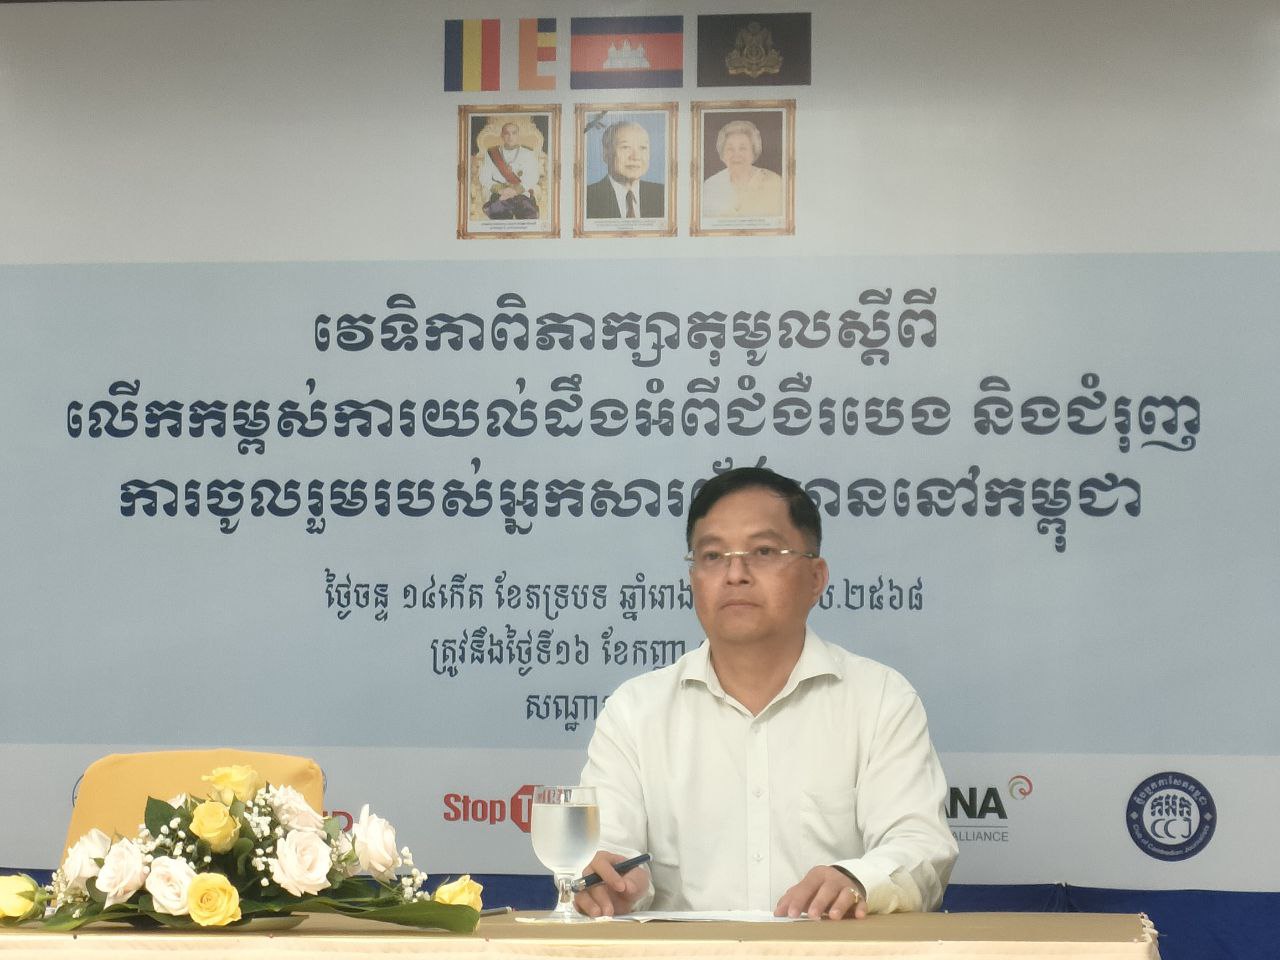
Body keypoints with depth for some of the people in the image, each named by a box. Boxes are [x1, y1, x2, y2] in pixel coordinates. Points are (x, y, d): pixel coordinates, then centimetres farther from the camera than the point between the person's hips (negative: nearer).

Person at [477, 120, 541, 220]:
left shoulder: (528, 153, 17)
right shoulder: (491, 153, 18)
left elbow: (532, 178, 3)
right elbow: (484, 179, 8)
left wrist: (516, 190, -16)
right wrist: (500, 189, -12)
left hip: (523, 195, 0)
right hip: (498, 197, 0)